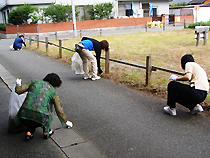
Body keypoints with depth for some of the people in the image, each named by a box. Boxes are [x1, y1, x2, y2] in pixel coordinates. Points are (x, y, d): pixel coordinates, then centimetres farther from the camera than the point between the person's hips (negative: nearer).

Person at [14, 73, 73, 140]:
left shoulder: (34, 82, 16)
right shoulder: (53, 92, 12)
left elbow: (18, 90, 9)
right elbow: (60, 111, 14)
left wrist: (18, 84, 32)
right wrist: (66, 122, 31)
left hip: (23, 117, 2)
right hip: (39, 119, -2)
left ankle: (29, 132, 15)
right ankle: (46, 132, 23)